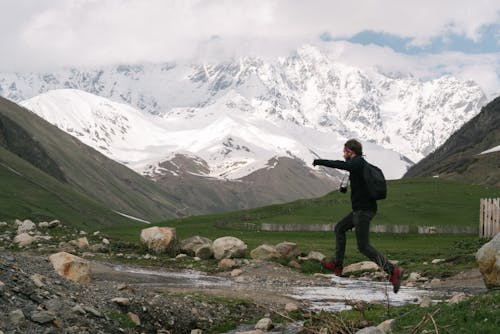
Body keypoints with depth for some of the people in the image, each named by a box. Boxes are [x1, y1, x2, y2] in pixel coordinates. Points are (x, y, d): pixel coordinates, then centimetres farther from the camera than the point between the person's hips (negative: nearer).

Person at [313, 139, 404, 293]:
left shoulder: (357, 162, -14)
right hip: (361, 209, 10)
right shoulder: (362, 164, 15)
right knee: (339, 228, 23)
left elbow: (339, 165, -27)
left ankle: (393, 271, -14)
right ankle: (337, 265, 28)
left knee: (363, 246, -9)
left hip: (363, 211, -10)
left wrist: (318, 162, -16)